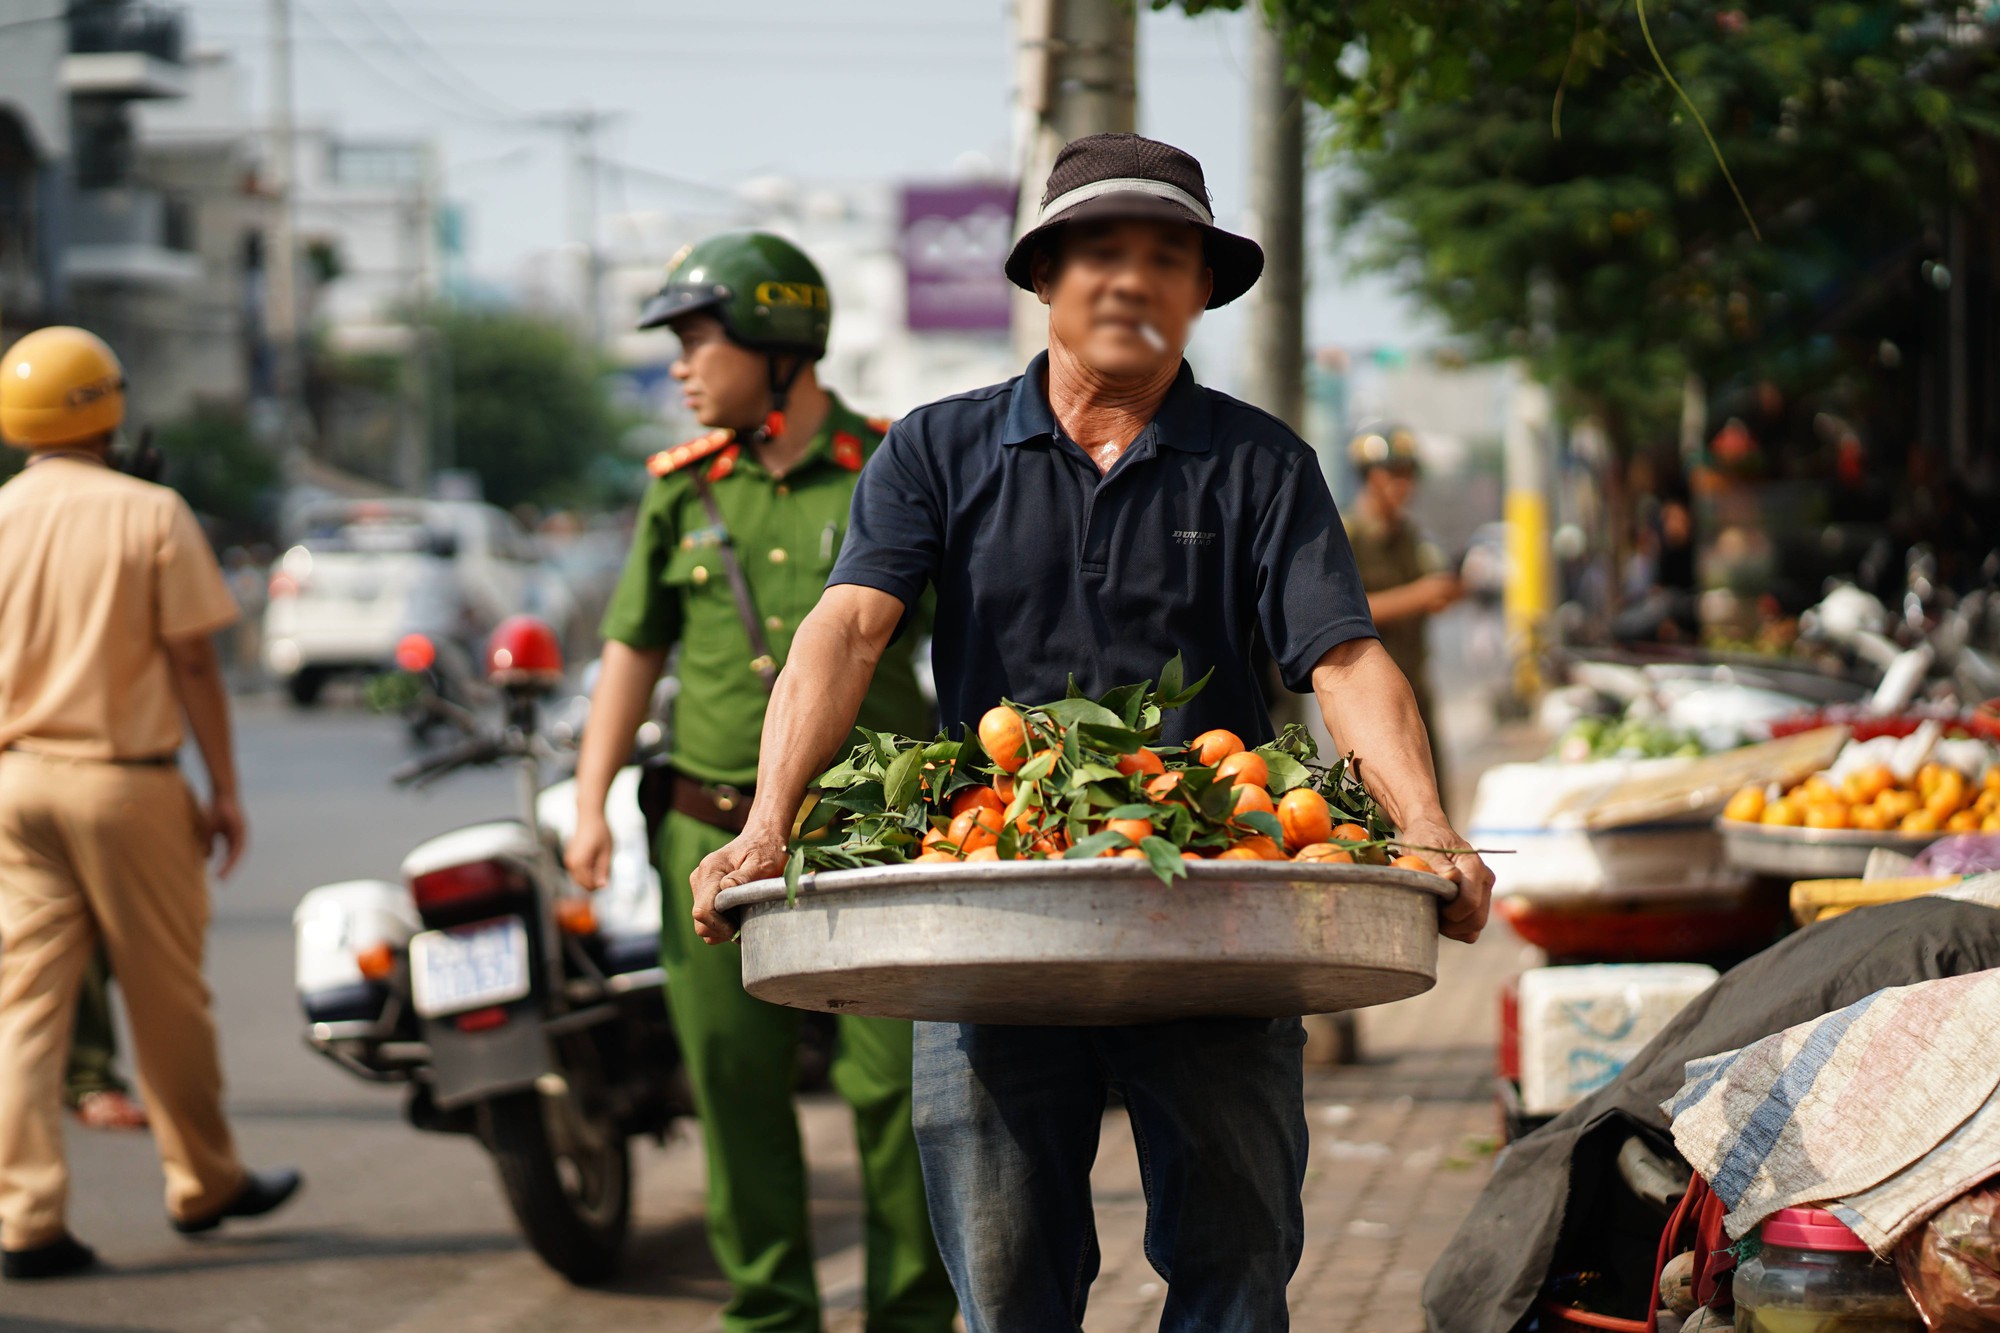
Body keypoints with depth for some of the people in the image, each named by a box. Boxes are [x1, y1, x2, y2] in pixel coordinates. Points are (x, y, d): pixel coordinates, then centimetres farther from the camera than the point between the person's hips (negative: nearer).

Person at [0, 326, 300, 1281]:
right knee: (166, 996, 11)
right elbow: (194, 665, -8)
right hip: (126, 780, -3)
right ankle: (201, 1183, 25)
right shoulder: (151, 515, -7)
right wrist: (224, 790, -1)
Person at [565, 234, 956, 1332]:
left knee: (897, 1086, -4)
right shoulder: (683, 490, 10)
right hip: (715, 834, 3)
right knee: (736, 1086, 5)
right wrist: (591, 803, 4)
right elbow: (632, 649, 14)